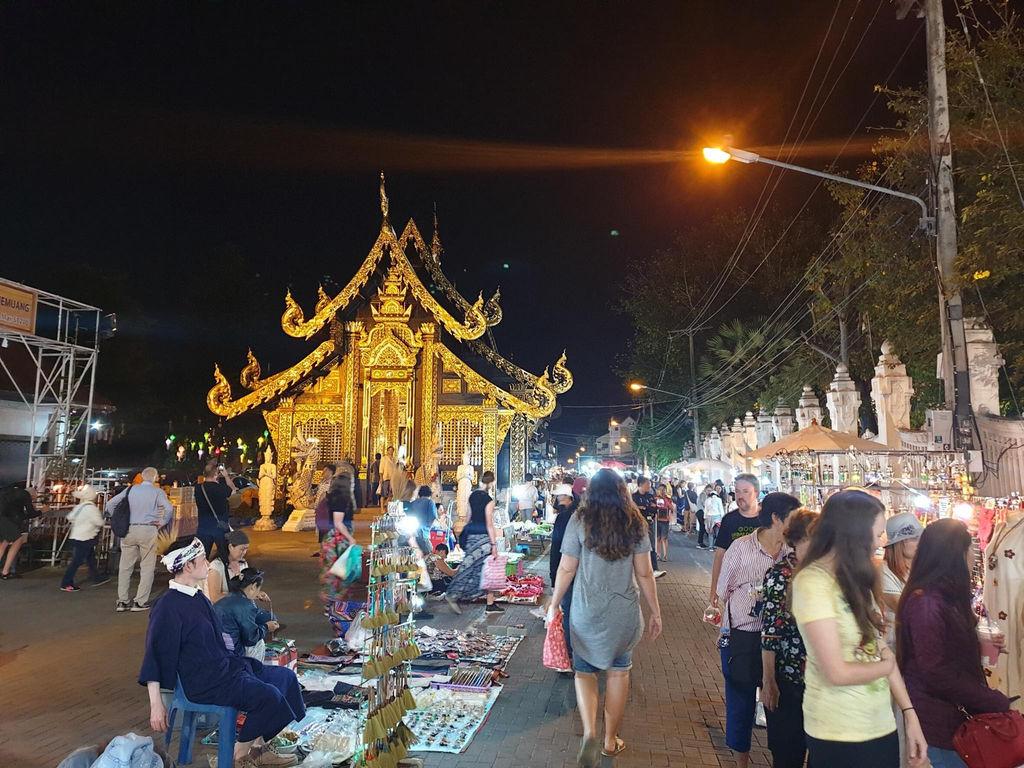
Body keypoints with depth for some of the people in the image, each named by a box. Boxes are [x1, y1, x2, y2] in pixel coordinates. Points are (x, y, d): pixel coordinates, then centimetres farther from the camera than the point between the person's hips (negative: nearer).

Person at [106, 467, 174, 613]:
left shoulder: (130, 490, 9)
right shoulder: (157, 491, -2)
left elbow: (110, 504, 11)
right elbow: (169, 508, -15)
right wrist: (162, 523, 0)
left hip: (129, 530, 4)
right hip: (148, 530, -4)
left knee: (125, 567, 12)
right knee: (147, 567, 4)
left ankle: (122, 601, 15)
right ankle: (140, 602, 3)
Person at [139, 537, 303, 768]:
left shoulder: (198, 598, 10)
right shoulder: (168, 607, -18)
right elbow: (155, 656, -18)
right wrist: (156, 705, -20)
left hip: (224, 667, 10)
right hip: (203, 683, -10)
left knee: (285, 676, 3)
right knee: (268, 696, -25)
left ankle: (258, 747, 8)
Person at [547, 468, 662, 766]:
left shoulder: (580, 520, -8)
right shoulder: (635, 522, -3)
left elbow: (566, 569, -6)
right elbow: (644, 572, -2)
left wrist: (553, 605, 5)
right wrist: (655, 611, 9)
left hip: (586, 611, -2)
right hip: (626, 612, 2)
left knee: (584, 671, 13)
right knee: (619, 671, 18)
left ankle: (590, 733, -7)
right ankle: (611, 740, 29)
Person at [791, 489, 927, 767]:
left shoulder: (854, 578, 9)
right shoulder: (813, 582, -21)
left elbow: (881, 648, 7)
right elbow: (837, 672, -21)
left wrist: (910, 714, 2)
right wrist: (886, 666, -4)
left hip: (882, 725, 8)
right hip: (839, 735, -8)